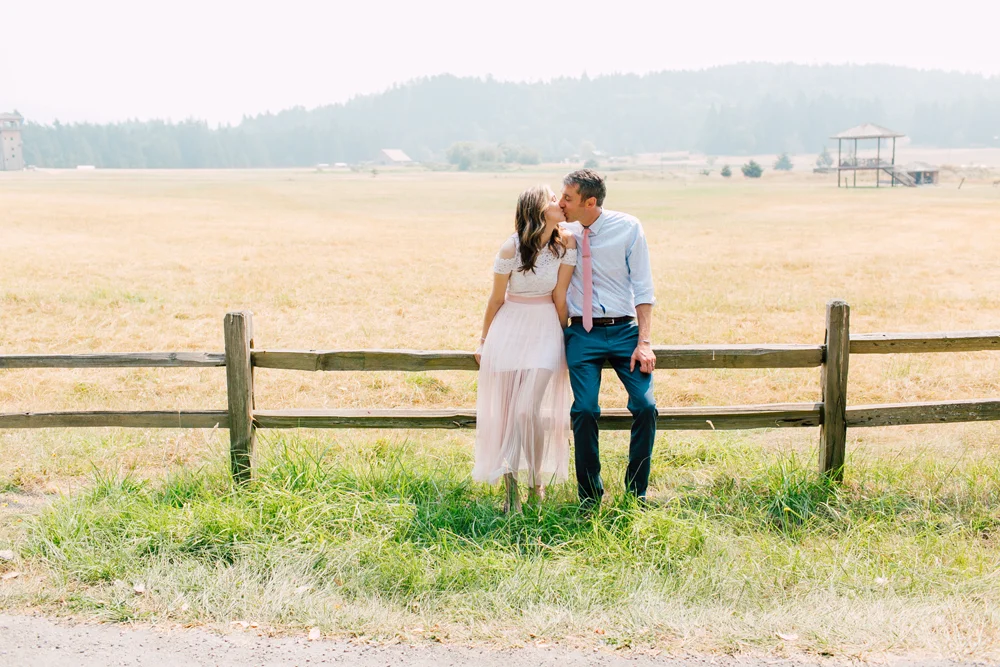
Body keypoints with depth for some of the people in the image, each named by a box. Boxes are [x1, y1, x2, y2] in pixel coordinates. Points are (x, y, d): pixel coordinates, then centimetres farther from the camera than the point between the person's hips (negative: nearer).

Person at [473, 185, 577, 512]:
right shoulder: (511, 248, -13)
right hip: (510, 329, 0)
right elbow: (496, 299, -2)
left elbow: (559, 297, 0)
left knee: (529, 411, -10)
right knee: (505, 411, 4)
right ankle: (510, 490, 16)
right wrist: (484, 341, 7)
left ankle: (537, 482, 13)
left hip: (545, 330, 0)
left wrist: (562, 337, 6)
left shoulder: (566, 245, -7)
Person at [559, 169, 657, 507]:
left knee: (645, 406, -13)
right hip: (583, 332, 1)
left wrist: (644, 341, -10)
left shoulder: (628, 228, -2)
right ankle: (589, 497, 4)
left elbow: (643, 287, -2)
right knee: (584, 409, -15)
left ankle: (635, 494, 6)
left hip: (624, 329, -1)